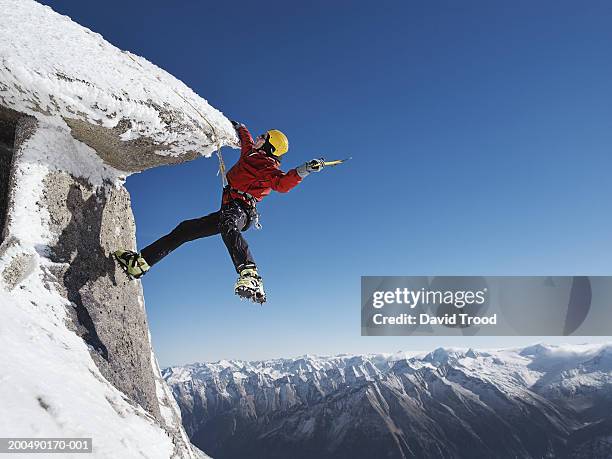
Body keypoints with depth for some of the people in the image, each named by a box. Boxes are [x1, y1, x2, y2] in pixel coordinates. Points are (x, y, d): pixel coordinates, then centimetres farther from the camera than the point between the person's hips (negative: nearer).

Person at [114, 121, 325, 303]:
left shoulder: (269, 166, -1)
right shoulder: (251, 153, 24)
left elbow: (282, 183, -20)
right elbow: (246, 138, 45)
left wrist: (303, 170, -33)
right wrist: (238, 127, 57)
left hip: (240, 209, -10)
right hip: (229, 211, 10)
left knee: (227, 225, -44)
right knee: (185, 229, 11)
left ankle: (251, 277, -64)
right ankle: (142, 261, 16)